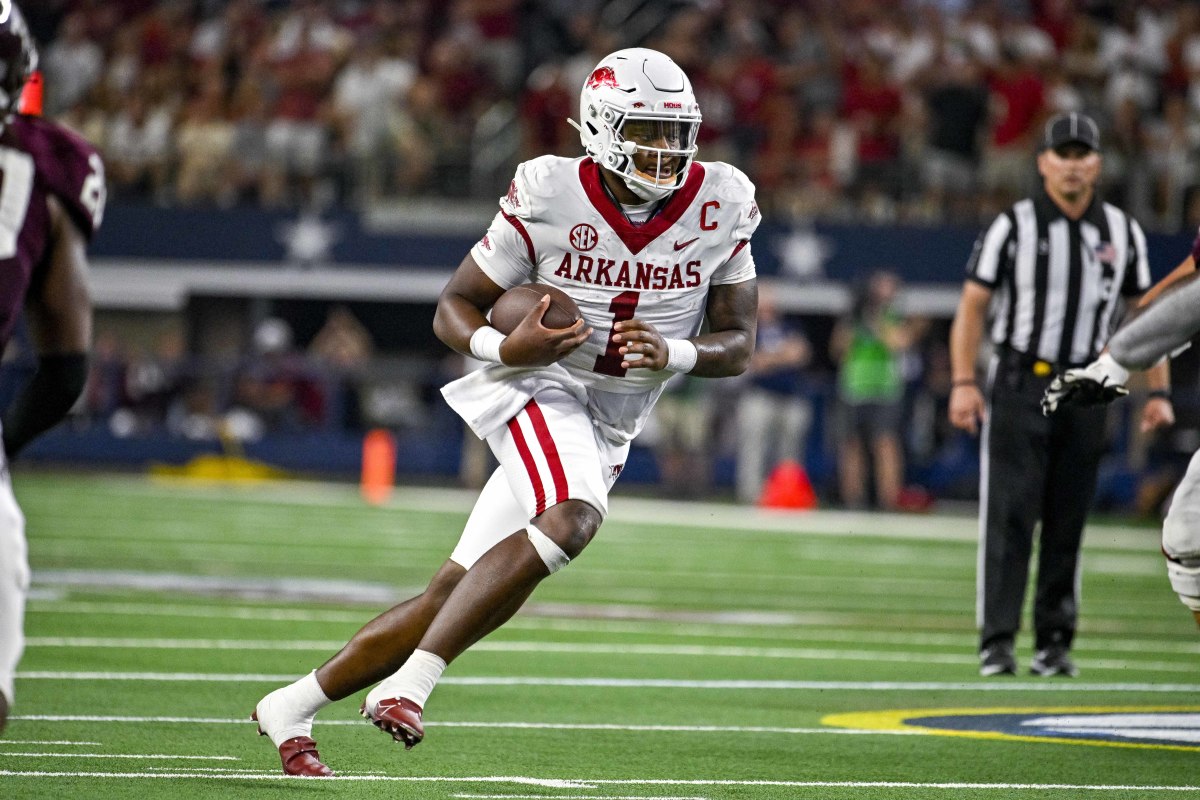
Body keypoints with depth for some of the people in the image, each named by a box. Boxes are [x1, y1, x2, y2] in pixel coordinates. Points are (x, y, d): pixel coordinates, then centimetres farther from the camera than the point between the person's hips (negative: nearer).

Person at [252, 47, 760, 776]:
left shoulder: (720, 206, -4)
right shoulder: (551, 196, -12)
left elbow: (740, 345, 2)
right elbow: (455, 308, -4)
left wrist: (674, 355, -18)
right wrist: (504, 348, -25)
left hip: (607, 432, 5)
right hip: (542, 391, -5)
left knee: (457, 597, 2)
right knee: (574, 519, -34)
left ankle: (292, 708, 15)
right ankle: (408, 685, -35)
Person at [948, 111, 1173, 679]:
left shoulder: (1122, 233, 7)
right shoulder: (1014, 226, -3)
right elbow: (972, 306, -3)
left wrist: (1159, 392, 4)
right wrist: (963, 382, -12)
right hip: (1019, 383, -3)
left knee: (1068, 520, 5)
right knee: (1009, 515, -9)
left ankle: (1054, 642, 11)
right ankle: (997, 641, -9)